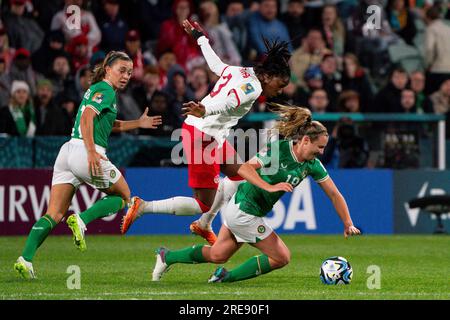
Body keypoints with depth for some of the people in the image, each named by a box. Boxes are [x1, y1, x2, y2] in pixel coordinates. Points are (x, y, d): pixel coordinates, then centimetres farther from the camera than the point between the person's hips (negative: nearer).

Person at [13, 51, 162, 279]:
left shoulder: (96, 89, 26)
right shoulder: (105, 90, -3)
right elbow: (87, 117, -18)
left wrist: (138, 123, 42)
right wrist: (91, 152, -26)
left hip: (67, 151, 8)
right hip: (85, 150, -8)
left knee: (54, 215, 0)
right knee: (123, 196, 14)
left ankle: (25, 259, -17)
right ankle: (81, 220, -9)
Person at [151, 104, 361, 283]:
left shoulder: (312, 165, -1)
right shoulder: (278, 148, -22)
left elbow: (334, 194, 4)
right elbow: (244, 168, -28)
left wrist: (348, 224, -2)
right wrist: (270, 187, -37)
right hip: (244, 212, -8)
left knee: (217, 255, 20)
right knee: (281, 257, -3)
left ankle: (167, 257, 32)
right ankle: (227, 277, 5)